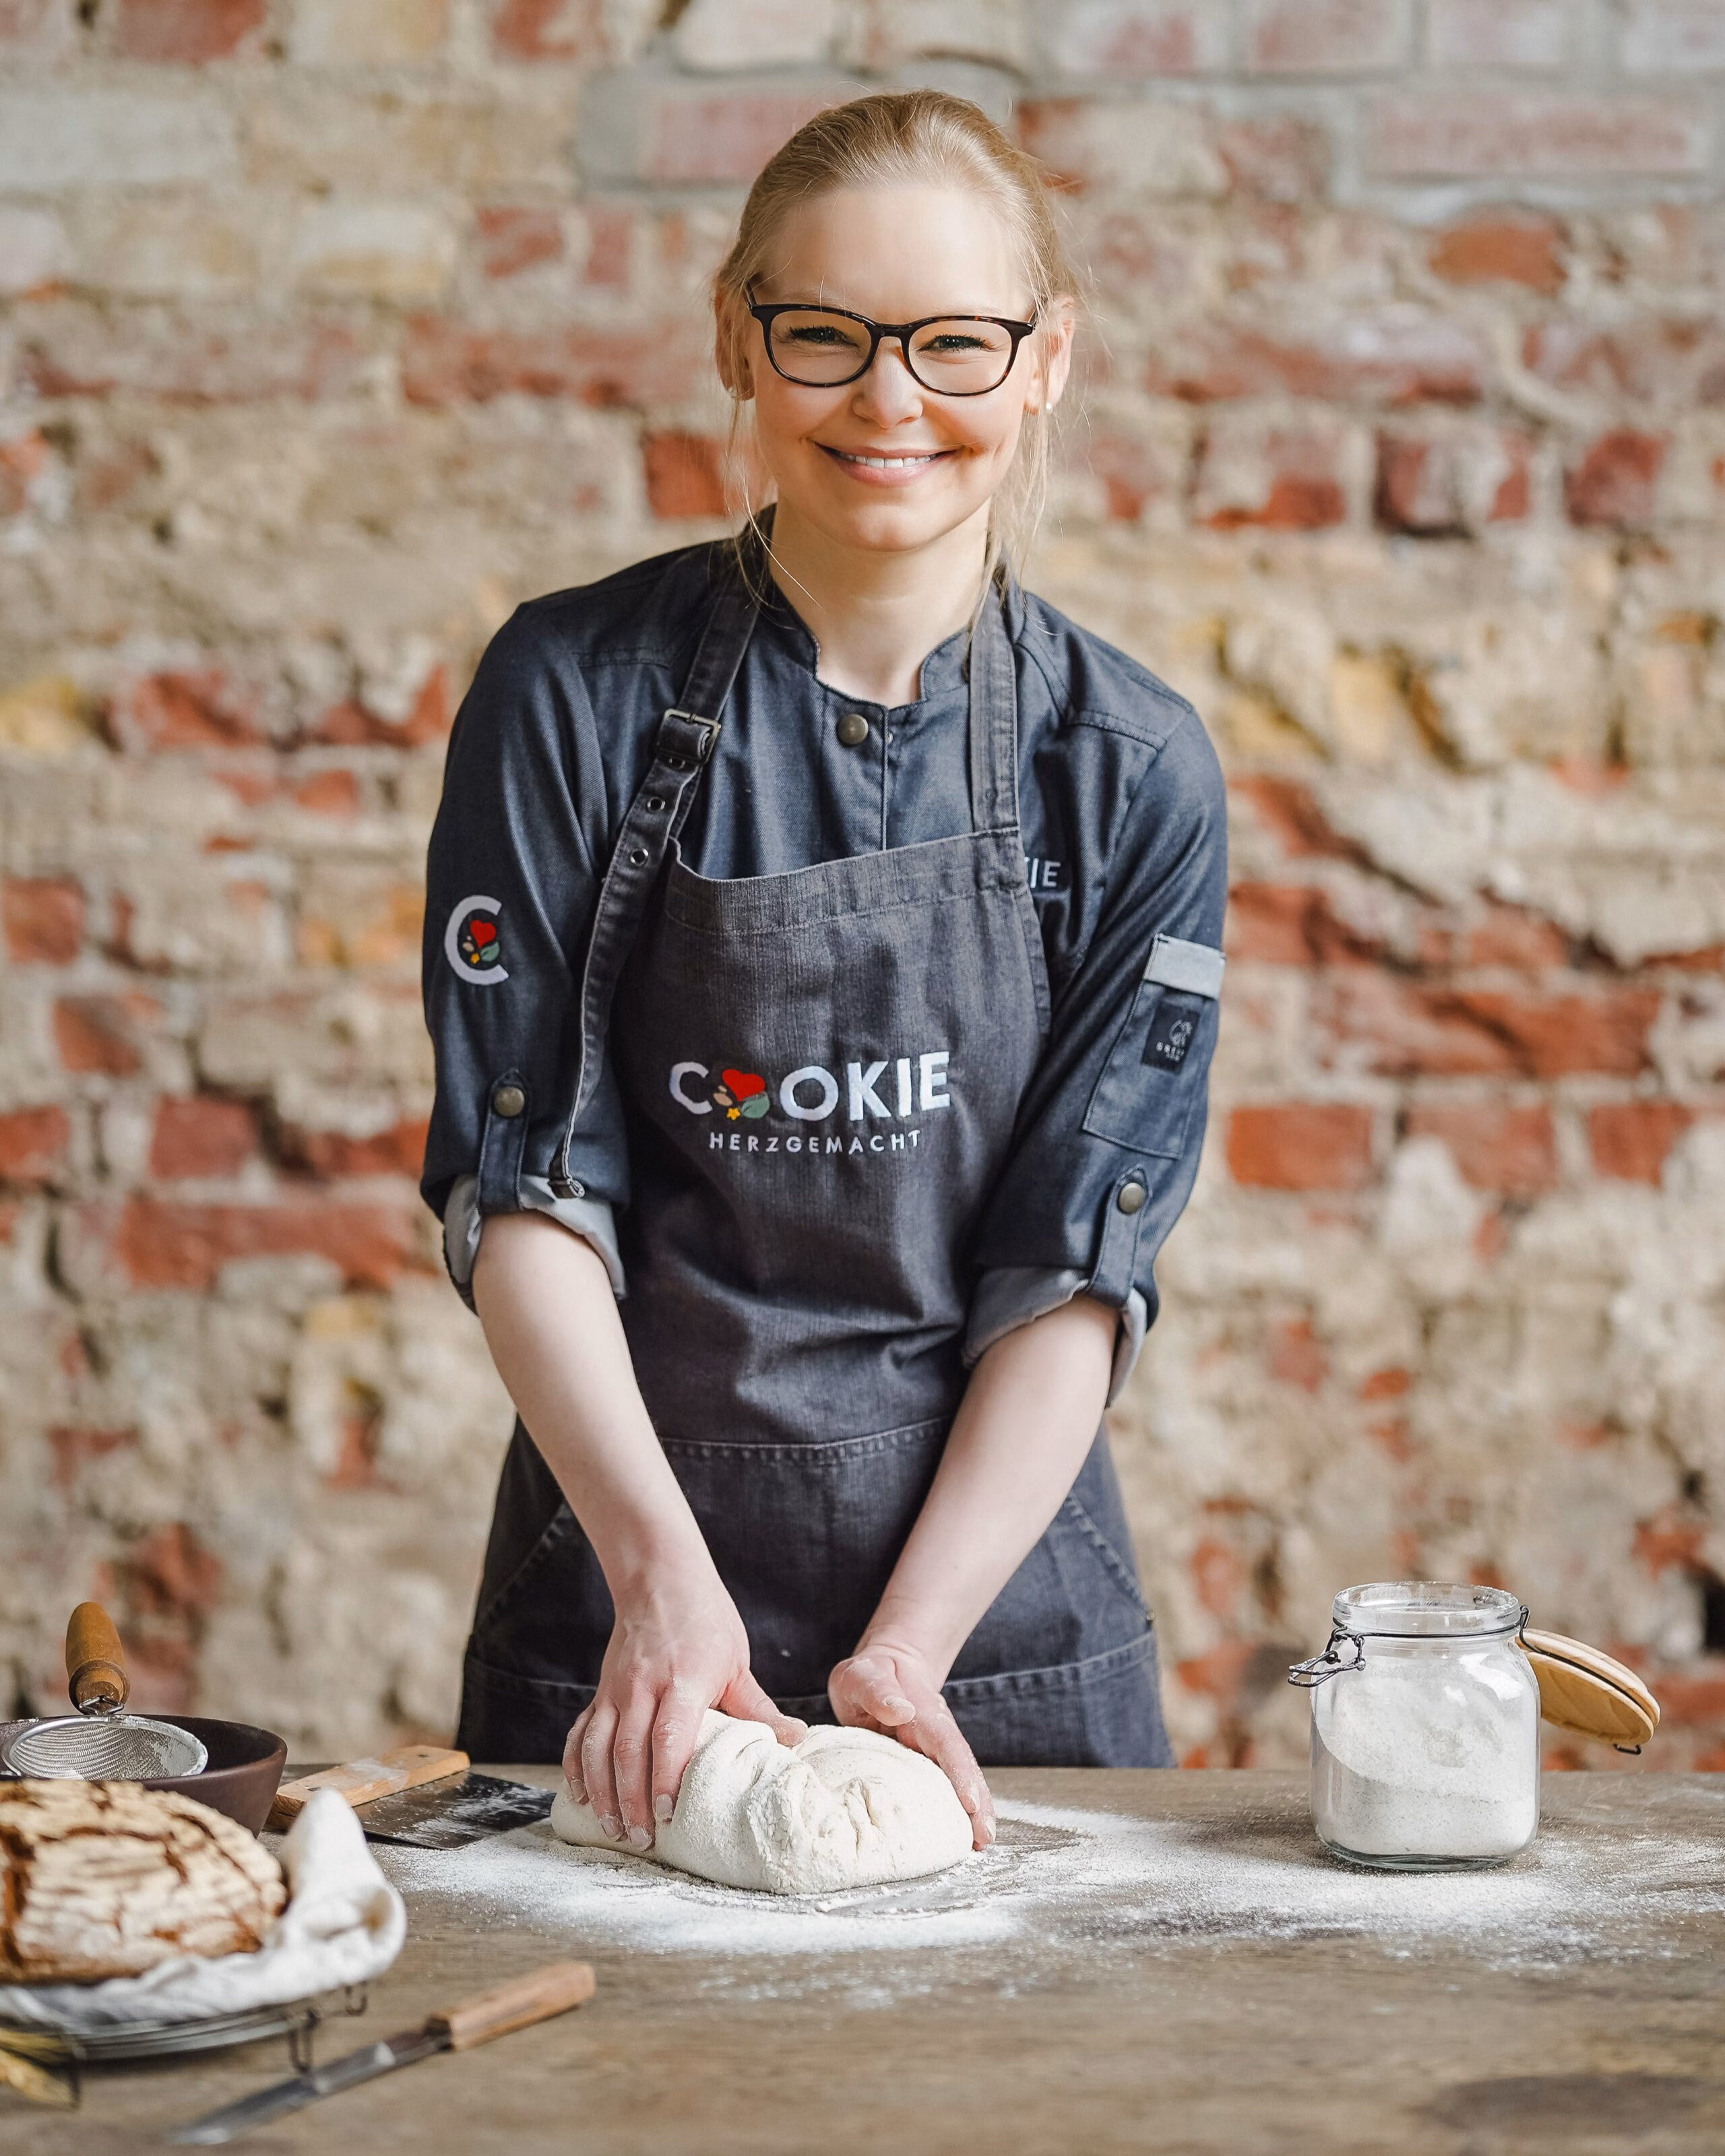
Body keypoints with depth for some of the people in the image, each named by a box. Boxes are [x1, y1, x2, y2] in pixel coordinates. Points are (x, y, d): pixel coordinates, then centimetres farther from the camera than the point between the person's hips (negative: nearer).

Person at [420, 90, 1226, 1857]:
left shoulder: (1129, 766, -3)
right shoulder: (577, 698, -5)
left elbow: (1082, 1264, -5)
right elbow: (521, 1184, -7)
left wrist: (909, 1641, -15)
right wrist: (662, 1569, -19)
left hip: (1001, 1571, 1)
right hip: (621, 1607, 0)